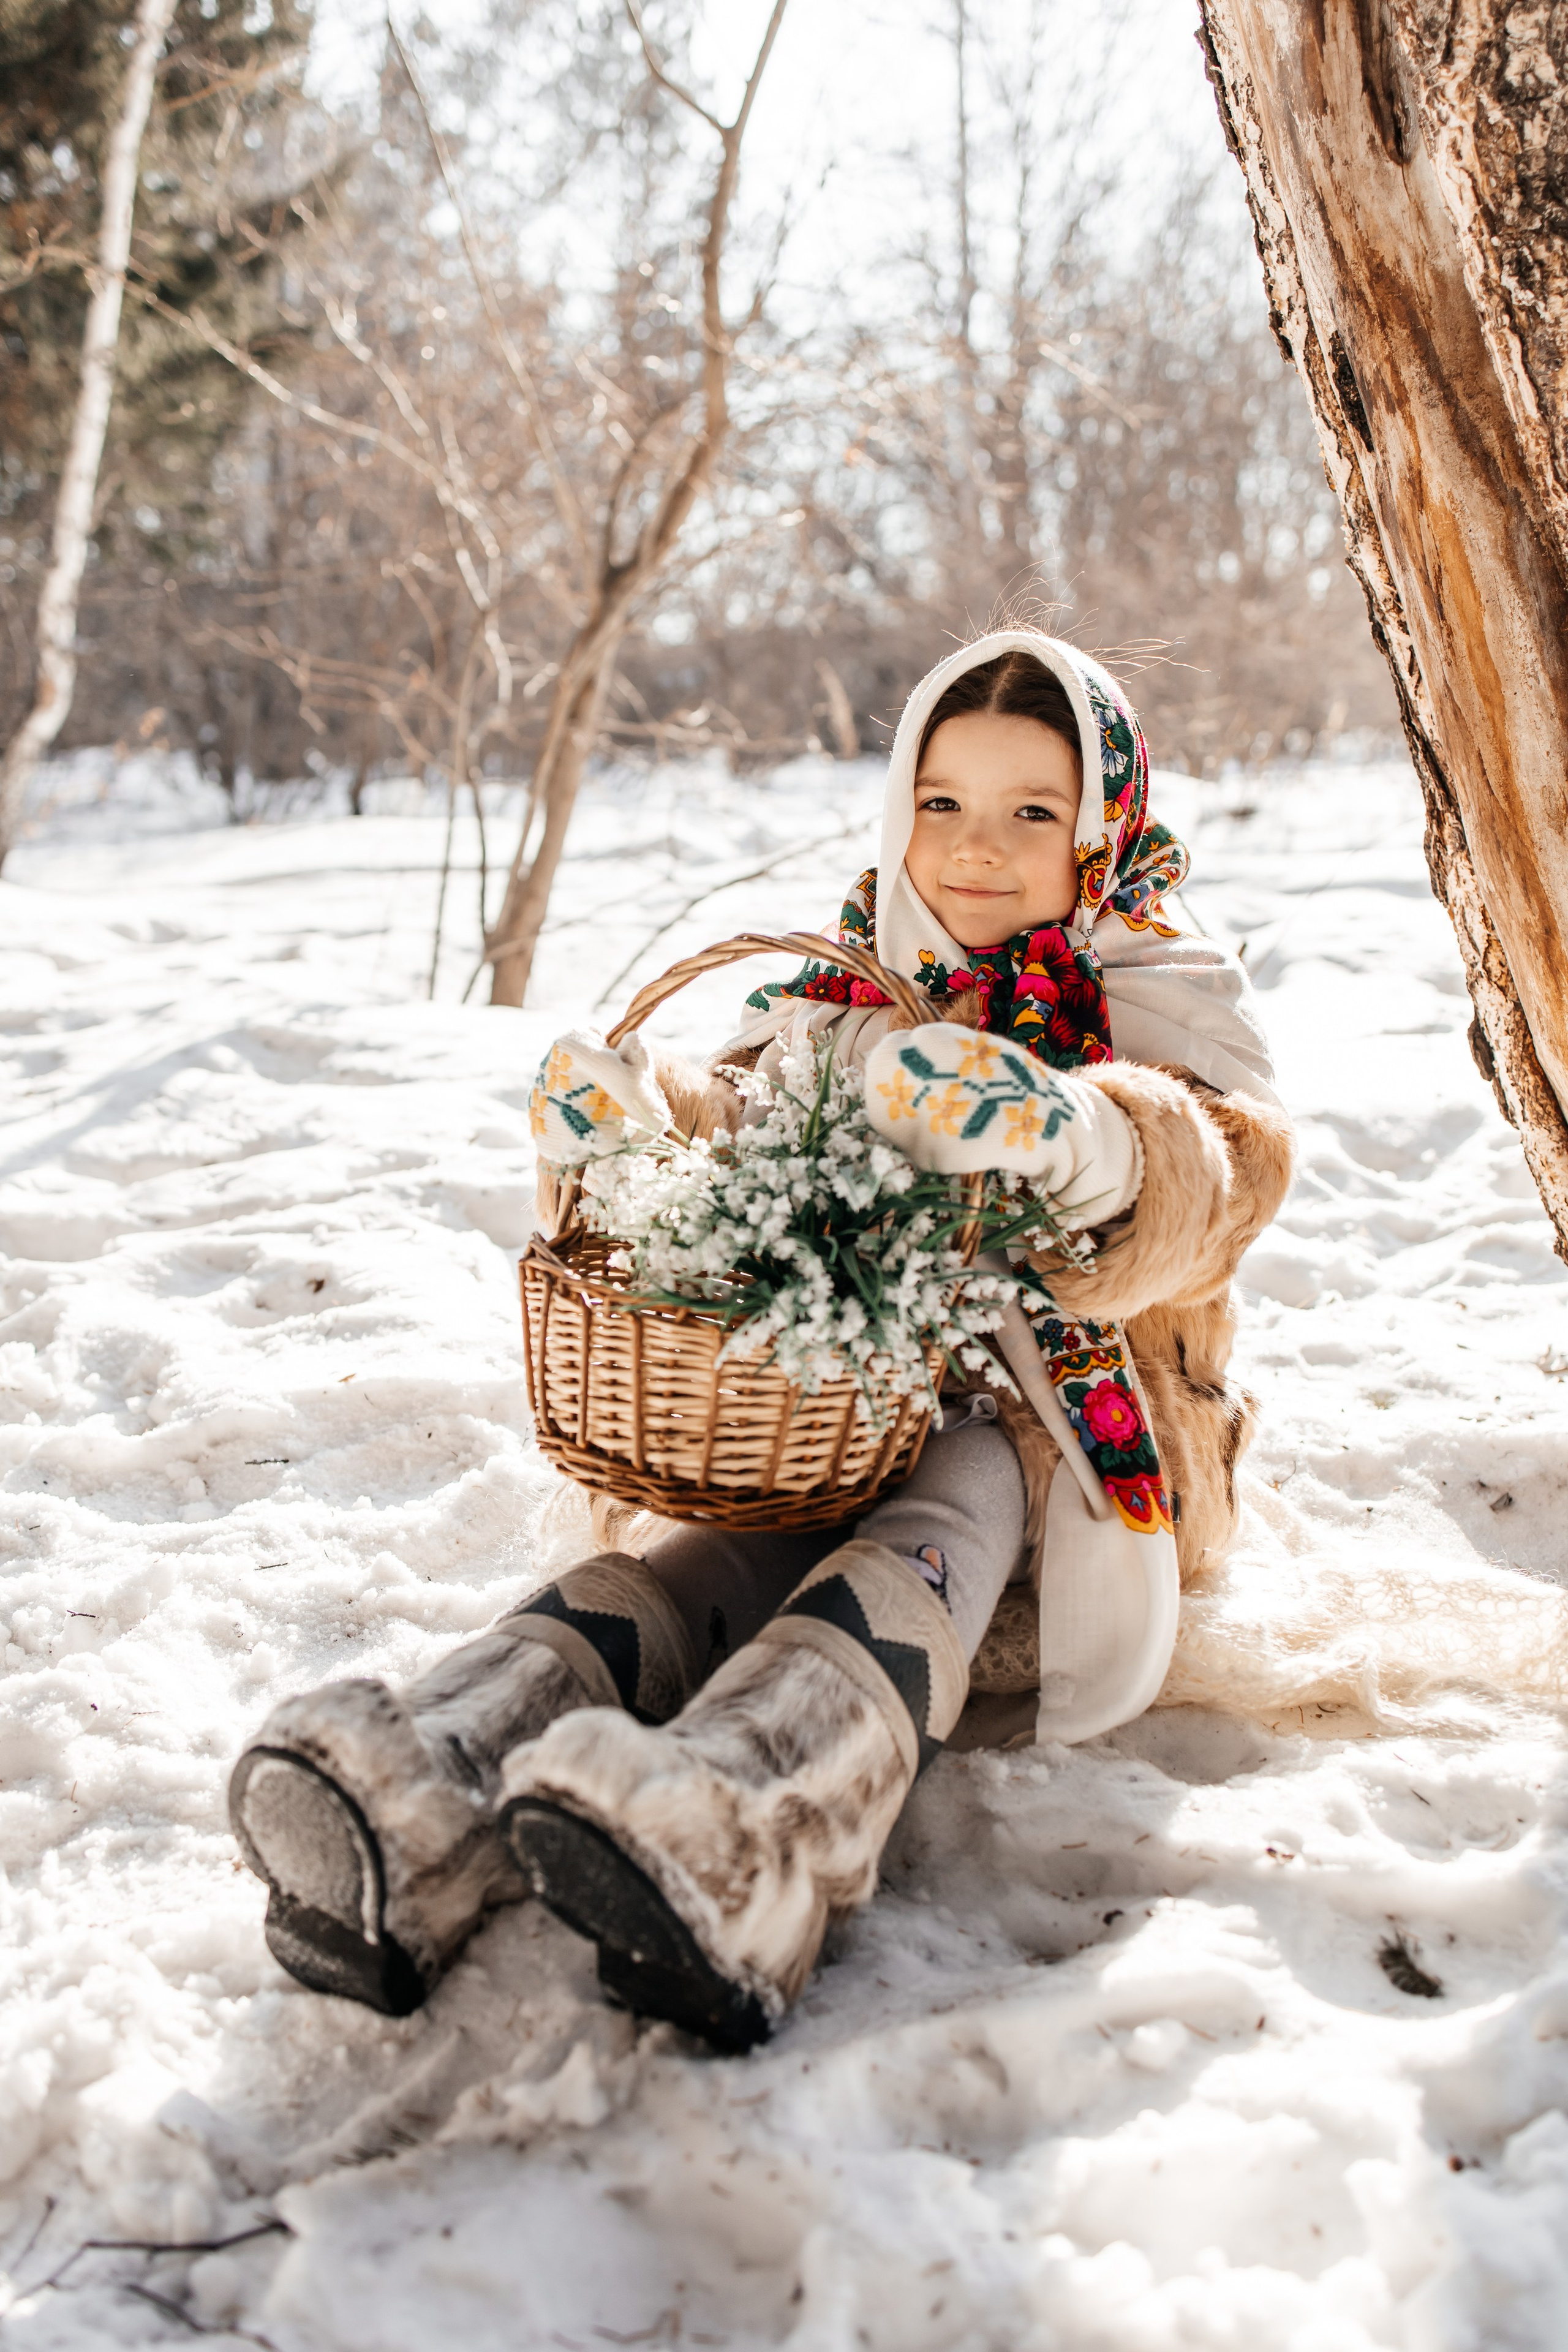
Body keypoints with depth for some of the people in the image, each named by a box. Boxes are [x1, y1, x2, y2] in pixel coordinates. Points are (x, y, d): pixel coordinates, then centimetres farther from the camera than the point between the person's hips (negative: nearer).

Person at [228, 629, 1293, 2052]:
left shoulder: (1163, 993, 5)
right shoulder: (847, 992, 18)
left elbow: (1220, 1184, -15)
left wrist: (1075, 1143, -38)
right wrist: (629, 1126, -10)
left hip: (1074, 1420, -3)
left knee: (951, 1501, -37)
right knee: (701, 1541, -27)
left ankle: (742, 1836, -66)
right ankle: (435, 1792, -55)